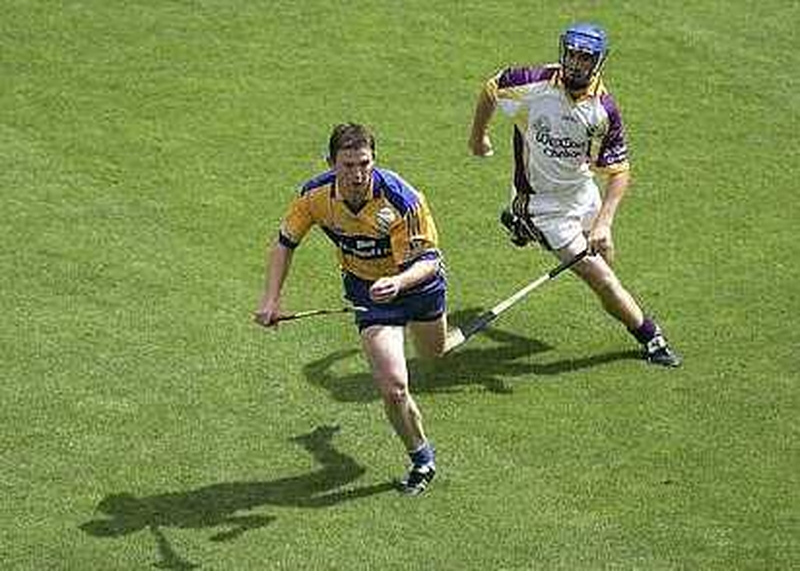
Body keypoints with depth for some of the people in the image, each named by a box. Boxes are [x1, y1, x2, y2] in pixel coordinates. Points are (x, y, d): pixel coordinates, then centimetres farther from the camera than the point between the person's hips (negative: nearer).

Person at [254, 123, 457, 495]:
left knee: (433, 352, 30)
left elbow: (427, 261, -31)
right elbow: (285, 242, -7)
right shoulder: (315, 195, -24)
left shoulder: (402, 200, -35)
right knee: (393, 386, -16)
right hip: (368, 290, 0)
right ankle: (421, 458, 9)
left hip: (417, 280, 0)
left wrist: (399, 281, -52)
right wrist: (271, 298, -15)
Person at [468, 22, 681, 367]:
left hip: (583, 190, 3)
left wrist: (604, 222, -28)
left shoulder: (603, 110, -17)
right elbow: (490, 90, 0)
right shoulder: (533, 83, -21)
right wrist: (478, 136, 14)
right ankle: (649, 336, 8)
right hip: (543, 202, -3)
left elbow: (619, 172, -15)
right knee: (601, 279, -5)